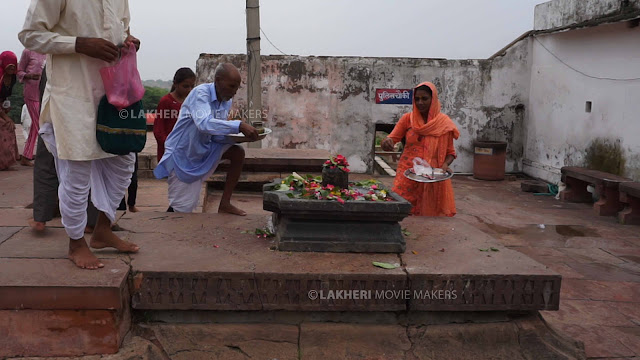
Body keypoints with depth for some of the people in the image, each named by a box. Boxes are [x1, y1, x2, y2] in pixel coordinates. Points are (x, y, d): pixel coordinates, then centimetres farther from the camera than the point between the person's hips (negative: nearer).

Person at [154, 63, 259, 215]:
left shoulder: (227, 101, -1)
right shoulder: (201, 93, -23)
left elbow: (216, 133, 3)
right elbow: (204, 123, -42)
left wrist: (238, 134, -16)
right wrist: (239, 126, -47)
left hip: (204, 149, 7)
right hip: (182, 154, -7)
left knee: (238, 152, -11)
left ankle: (225, 204, -1)